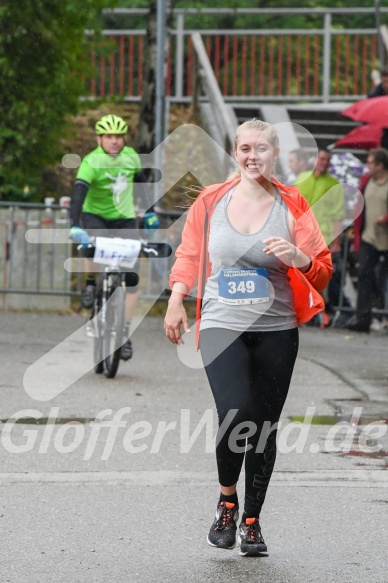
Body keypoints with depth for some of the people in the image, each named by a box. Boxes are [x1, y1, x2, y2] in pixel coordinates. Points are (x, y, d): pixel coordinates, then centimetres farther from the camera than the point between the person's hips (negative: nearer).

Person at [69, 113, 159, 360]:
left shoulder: (131, 157, -6)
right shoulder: (91, 162, -21)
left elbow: (141, 181, 14)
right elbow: (78, 194, -33)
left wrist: (150, 212, 14)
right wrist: (75, 227, -46)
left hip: (124, 219, 3)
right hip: (95, 216, -3)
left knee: (131, 277, -9)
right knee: (94, 248, -37)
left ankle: (125, 333, -2)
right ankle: (91, 284, -5)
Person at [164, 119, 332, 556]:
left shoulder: (292, 205, 2)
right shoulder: (210, 202, 4)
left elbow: (322, 271, 4)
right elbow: (188, 256, 16)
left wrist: (298, 257, -17)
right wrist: (175, 302, 4)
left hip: (276, 329, 1)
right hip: (222, 325, -1)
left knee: (264, 427, 4)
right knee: (235, 417, -19)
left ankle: (251, 520, 20)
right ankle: (227, 499, 7)